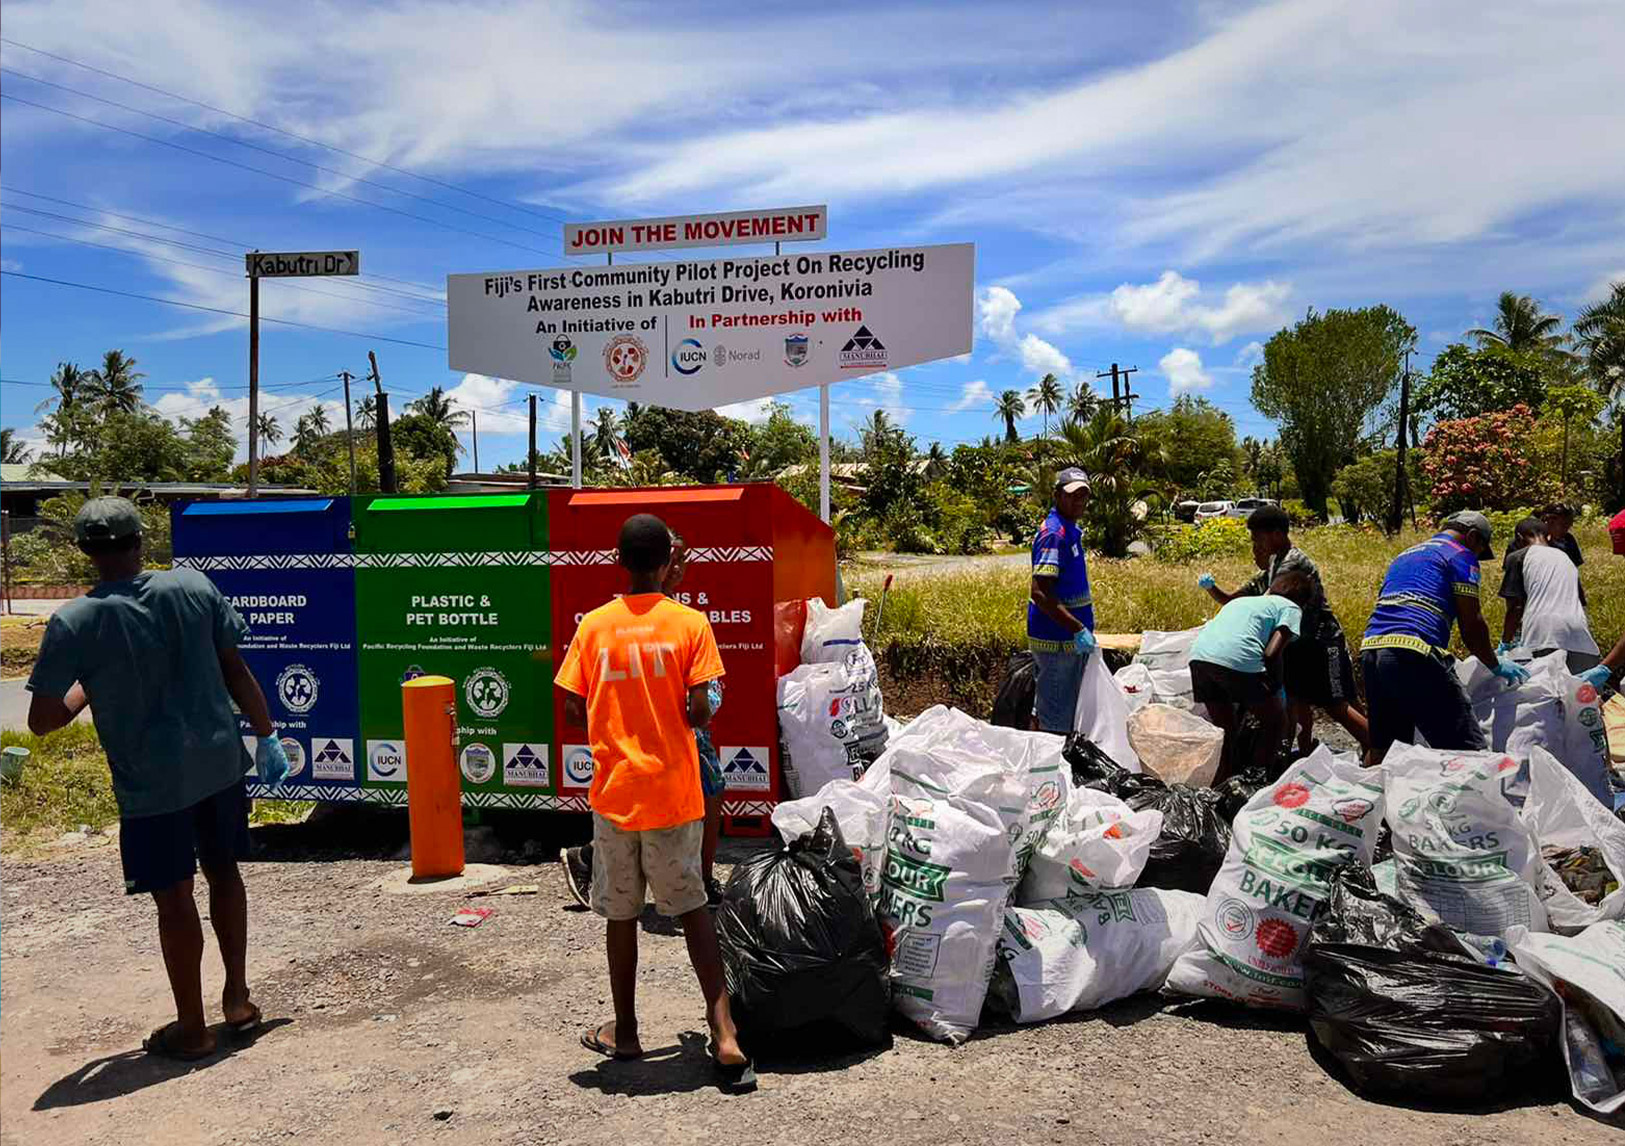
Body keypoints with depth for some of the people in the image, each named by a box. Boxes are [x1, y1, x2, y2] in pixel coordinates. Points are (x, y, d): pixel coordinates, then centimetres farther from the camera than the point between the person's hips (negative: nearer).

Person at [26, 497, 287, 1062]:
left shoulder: (74, 622, -12)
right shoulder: (192, 585, -4)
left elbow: (42, 720, -7)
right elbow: (236, 671, 0)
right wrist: (266, 735, 9)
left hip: (150, 782, -3)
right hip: (219, 762, 3)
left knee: (174, 900, 8)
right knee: (224, 872, 20)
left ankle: (191, 1028, 22)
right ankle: (238, 998, 30)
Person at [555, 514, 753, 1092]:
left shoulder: (593, 626, -2)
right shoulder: (690, 623, -8)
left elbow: (574, 710, -2)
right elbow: (699, 712, -12)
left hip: (614, 793, 1)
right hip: (673, 793, -1)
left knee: (621, 914, 15)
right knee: (692, 906, 12)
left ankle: (624, 1033, 28)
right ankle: (722, 1033, 4)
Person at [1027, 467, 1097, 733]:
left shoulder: (1071, 531, 13)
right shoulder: (1054, 533, -19)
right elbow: (1040, 593, -26)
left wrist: (1082, 627, 20)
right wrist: (1078, 629, -26)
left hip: (1069, 640, 10)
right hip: (1058, 641, -10)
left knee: (1043, 713, 18)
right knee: (1056, 722, -3)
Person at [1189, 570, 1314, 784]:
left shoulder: (1241, 600, 36)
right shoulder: (1291, 609, 17)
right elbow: (1271, 653, 0)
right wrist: (1277, 689, 16)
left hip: (1199, 656, 6)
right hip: (1238, 661, -6)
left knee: (1226, 726, 24)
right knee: (1275, 722, 17)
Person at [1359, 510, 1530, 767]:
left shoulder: (1403, 556, 32)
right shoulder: (1460, 556, 9)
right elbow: (1471, 624, 3)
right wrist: (1496, 665, 17)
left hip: (1369, 650, 8)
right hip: (1412, 652, -8)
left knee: (1381, 749, 16)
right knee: (1468, 749, -7)